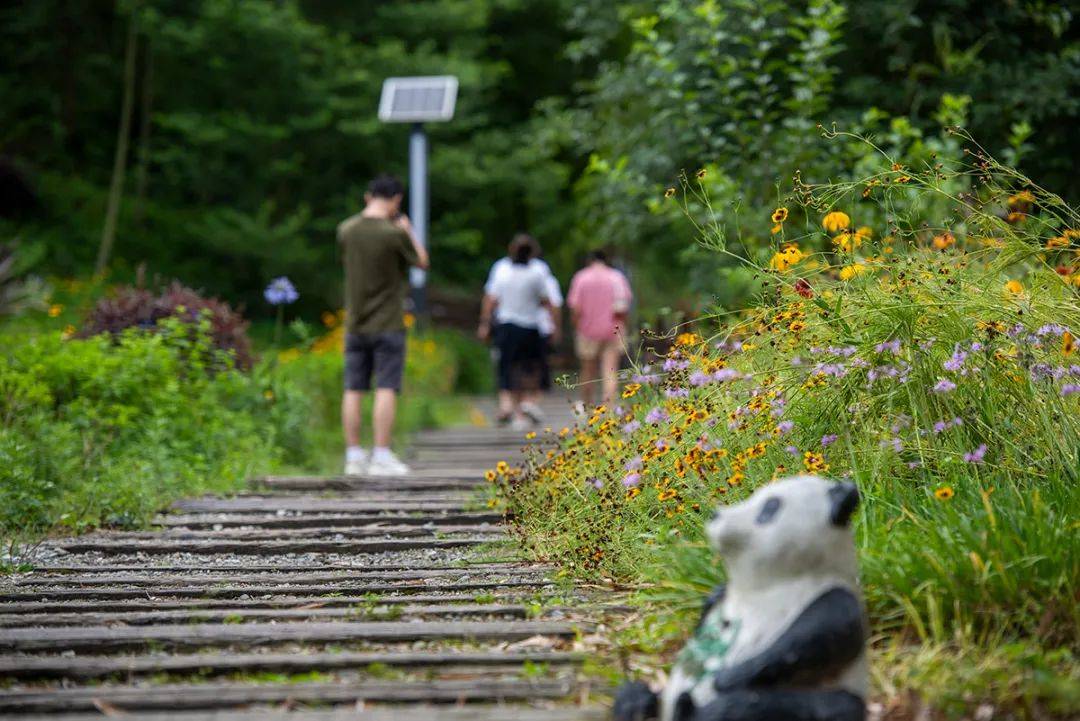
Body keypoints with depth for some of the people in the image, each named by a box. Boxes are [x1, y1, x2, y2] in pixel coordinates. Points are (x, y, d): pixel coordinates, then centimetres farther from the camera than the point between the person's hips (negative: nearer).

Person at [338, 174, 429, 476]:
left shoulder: (346, 230, 0)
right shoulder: (394, 233, -14)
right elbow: (421, 262, 1)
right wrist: (408, 230, 13)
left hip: (355, 324, 5)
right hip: (387, 324, -5)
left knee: (353, 390, 7)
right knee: (386, 389, -3)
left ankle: (353, 455, 9)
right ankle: (381, 455, -6)